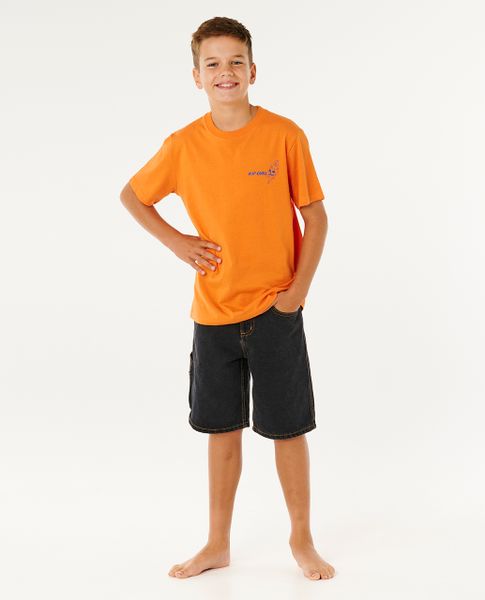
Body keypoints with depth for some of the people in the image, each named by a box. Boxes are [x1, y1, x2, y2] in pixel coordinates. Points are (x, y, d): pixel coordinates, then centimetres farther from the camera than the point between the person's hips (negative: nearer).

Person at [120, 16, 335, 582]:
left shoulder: (284, 135, -8)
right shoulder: (184, 145, -2)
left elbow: (316, 217, -2)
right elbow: (131, 196, 13)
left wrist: (299, 289, -9)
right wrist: (176, 242, 0)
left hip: (274, 309, -2)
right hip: (213, 312, 2)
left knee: (287, 427, 7)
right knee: (222, 428, 13)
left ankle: (302, 539, 26)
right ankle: (217, 543, 28)